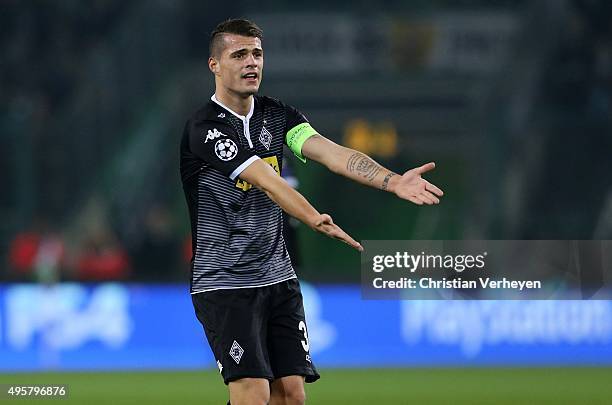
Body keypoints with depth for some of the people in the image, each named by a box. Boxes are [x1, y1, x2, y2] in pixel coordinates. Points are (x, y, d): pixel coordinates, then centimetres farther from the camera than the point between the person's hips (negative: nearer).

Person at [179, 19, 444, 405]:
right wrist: (315, 219, -43)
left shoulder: (277, 115, 7)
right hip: (225, 283, -6)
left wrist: (392, 181, -26)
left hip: (279, 278, 6)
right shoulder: (205, 128, -14)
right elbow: (265, 180, -28)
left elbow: (330, 152, -9)